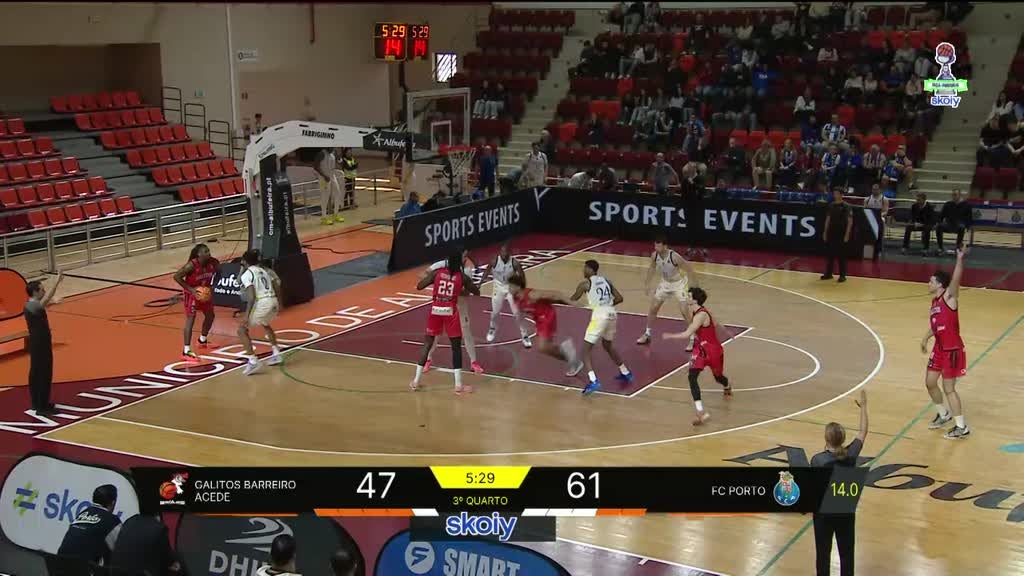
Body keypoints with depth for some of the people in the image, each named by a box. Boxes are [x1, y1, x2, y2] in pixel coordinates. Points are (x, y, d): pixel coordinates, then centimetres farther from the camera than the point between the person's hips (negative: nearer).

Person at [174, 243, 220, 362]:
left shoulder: (213, 263, -16)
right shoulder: (191, 265, -32)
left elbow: (218, 272, 6)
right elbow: (176, 276, -25)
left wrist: (212, 286, -7)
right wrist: (191, 289, -27)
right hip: (192, 293, -7)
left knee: (210, 316, 20)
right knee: (190, 320, -13)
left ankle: (203, 340, 44)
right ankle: (186, 352, -13)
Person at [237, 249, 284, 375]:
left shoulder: (247, 274, -4)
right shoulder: (264, 271, 19)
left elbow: (251, 296, -14)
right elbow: (277, 287, 20)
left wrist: (247, 315, -15)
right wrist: (279, 304, 33)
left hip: (261, 303, -8)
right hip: (273, 302, 8)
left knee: (242, 330, 4)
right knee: (265, 324, 37)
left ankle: (253, 361, -8)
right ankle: (276, 354, 34)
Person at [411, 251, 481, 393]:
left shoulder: (437, 272, 1)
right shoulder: (462, 277, -1)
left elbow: (419, 287, 3)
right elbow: (477, 292, 10)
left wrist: (427, 276, 21)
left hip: (436, 310, 2)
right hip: (450, 312, -2)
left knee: (428, 343, 14)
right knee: (456, 347, 7)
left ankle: (416, 381, 15)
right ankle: (458, 385, 4)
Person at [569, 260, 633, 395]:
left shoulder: (585, 283, 3)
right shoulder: (605, 281, 18)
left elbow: (571, 300, 13)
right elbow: (619, 298, 16)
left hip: (600, 316, -7)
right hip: (612, 314, 7)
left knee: (586, 350, 0)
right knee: (608, 346, 31)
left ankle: (593, 382, -18)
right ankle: (626, 374, 39)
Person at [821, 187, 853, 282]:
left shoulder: (846, 206, -7)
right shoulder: (831, 205, 9)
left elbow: (850, 221, -9)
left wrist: (847, 234, -15)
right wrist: (825, 232, 12)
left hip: (841, 234, -5)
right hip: (831, 233, 5)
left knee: (841, 255, -1)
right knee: (830, 254, 9)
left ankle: (842, 275, 4)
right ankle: (828, 274, 17)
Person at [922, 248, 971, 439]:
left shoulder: (949, 297, -15)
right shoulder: (934, 301, 9)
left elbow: (956, 279, -33)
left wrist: (960, 258, -44)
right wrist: (926, 339, 19)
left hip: (952, 350, -9)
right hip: (939, 348, 9)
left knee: (949, 388, -4)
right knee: (930, 382, 15)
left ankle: (962, 427, 7)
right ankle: (943, 414, 36)